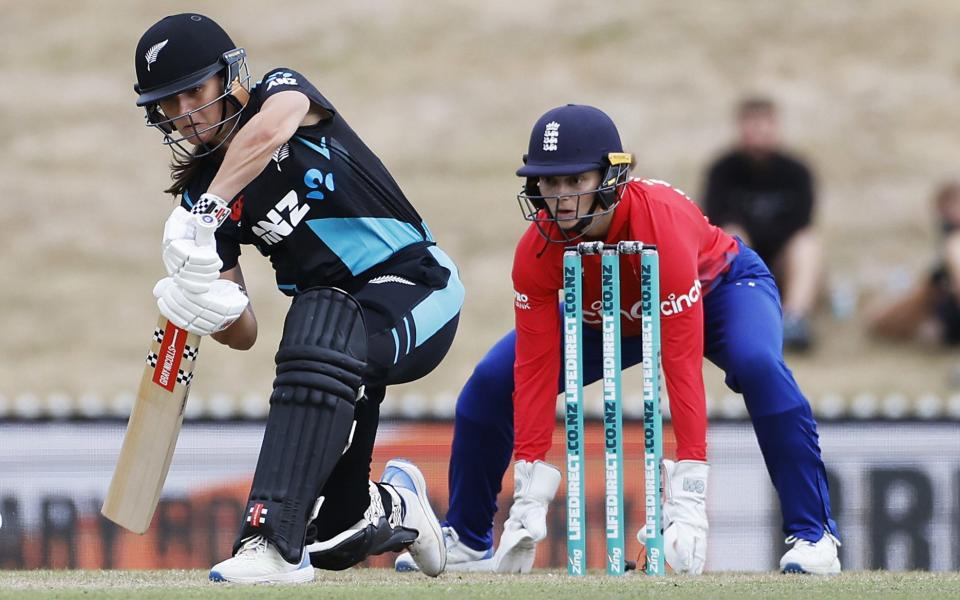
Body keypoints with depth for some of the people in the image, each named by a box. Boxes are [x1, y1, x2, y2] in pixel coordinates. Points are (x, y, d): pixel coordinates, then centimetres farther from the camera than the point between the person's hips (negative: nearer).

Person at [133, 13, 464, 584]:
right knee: (331, 542, 2)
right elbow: (244, 333, 0)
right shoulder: (199, 195, 4)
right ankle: (393, 505, 40)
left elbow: (269, 131, -34)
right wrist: (214, 309, -22)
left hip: (417, 287, -6)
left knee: (321, 327, -41)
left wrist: (209, 205, -43)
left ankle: (275, 537, -45)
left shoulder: (284, 91, -6)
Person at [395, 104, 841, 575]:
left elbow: (682, 364, -43)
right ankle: (467, 541, 8)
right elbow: (535, 370, -25)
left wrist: (687, 496, -47)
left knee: (757, 365, -36)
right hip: (605, 318, 4)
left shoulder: (661, 222, -42)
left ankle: (812, 535, -25)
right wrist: (529, 500, -30)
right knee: (491, 382, -12)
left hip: (715, 287, -4)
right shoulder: (537, 250, -28)